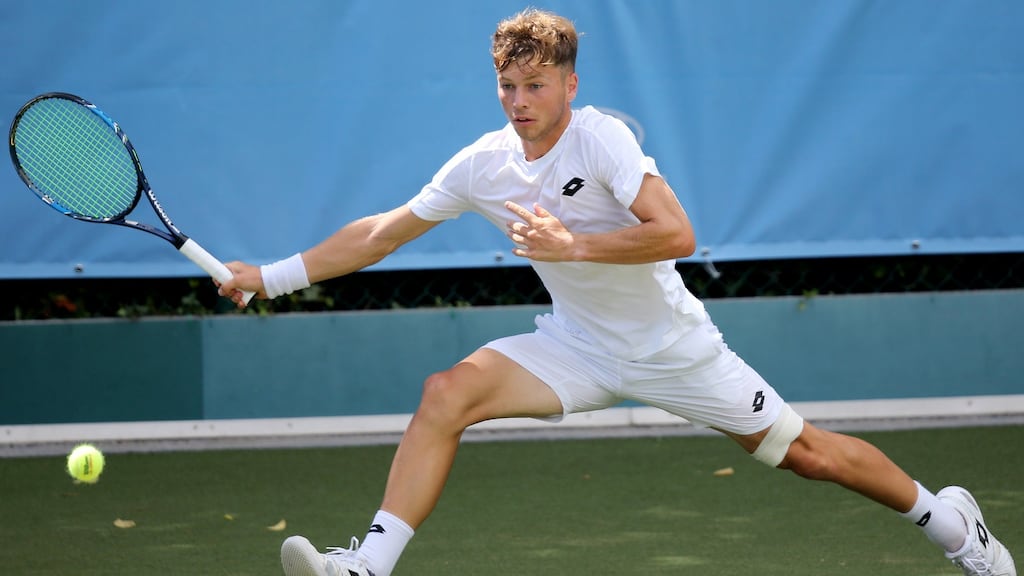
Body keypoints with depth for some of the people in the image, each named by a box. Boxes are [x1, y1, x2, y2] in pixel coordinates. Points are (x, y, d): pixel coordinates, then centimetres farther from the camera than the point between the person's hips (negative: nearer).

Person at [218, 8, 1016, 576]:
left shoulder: (599, 137, -22)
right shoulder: (483, 165, -6)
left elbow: (677, 234, -31)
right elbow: (382, 233, 4)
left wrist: (573, 244, -37)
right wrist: (271, 276, 1)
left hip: (672, 346, -4)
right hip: (577, 347, 4)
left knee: (801, 451, 2)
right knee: (445, 395, -18)